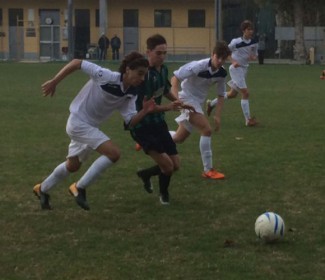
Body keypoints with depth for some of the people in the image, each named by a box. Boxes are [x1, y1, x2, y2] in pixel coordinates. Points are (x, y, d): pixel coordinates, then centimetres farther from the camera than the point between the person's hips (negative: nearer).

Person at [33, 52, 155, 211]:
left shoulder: (131, 94, -7)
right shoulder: (106, 77, -28)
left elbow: (130, 121, -10)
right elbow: (77, 63, -23)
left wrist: (145, 111, -27)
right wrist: (54, 82, -21)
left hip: (91, 126, 8)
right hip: (78, 121, -8)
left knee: (73, 166, 25)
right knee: (113, 153, -21)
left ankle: (42, 189, 48)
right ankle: (80, 188, -8)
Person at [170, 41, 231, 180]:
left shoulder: (222, 73, -6)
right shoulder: (198, 66, -24)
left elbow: (221, 95, 6)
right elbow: (175, 78, -20)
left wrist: (218, 116, -3)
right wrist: (176, 99, -32)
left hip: (198, 102, 8)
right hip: (187, 98, -7)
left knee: (179, 138, 15)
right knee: (207, 129, -21)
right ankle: (208, 170, -15)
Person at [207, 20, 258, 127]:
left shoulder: (254, 43, -1)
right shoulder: (236, 42, -17)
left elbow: (255, 55, 12)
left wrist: (253, 57, -12)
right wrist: (233, 61, -17)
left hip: (244, 69, 7)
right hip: (236, 69, -7)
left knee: (232, 94, 18)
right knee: (245, 93, -13)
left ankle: (211, 103, 38)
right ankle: (248, 120, -7)